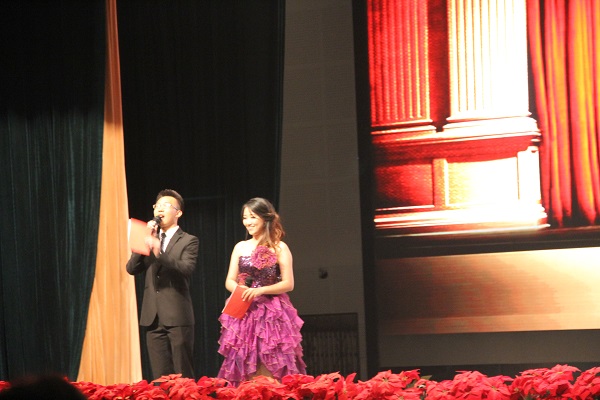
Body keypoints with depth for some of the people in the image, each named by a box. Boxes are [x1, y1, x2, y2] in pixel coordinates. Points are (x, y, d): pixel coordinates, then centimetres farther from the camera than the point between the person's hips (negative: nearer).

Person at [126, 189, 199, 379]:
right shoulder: (150, 240, 18)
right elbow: (131, 269, 7)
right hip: (153, 317, 5)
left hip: (177, 315, -4)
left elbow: (187, 268, -16)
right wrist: (143, 240, -3)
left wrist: (159, 252, -29)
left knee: (183, 376, -4)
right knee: (160, 377, 3)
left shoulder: (188, 241, 3)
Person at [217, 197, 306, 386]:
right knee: (245, 370, 0)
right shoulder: (240, 247, 10)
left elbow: (288, 284, -6)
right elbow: (229, 281, 11)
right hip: (244, 313, 4)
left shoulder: (279, 248, -2)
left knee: (271, 371, -7)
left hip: (272, 314, -4)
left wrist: (260, 290, -18)